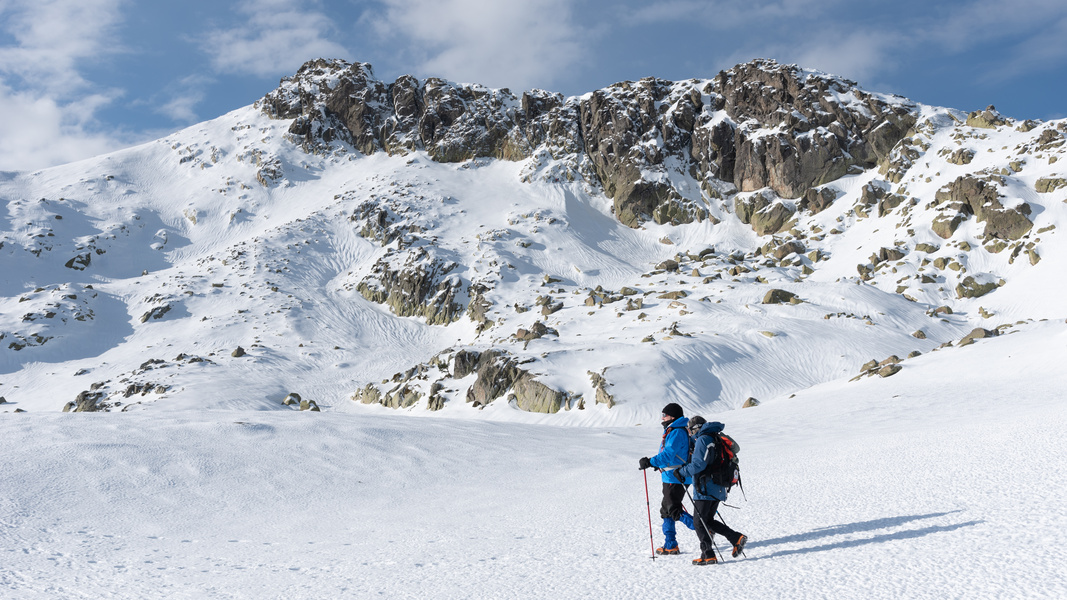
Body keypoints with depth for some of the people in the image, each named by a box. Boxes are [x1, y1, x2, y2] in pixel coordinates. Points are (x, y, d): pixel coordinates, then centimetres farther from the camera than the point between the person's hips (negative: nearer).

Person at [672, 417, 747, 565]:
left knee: (699, 522, 0)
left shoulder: (702, 439, -13)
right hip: (718, 490, 9)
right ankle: (737, 538, 8)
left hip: (704, 489, -9)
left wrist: (681, 472, -9)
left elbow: (698, 465, -22)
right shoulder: (714, 439, 15)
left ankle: (708, 555, 0)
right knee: (708, 520, 18)